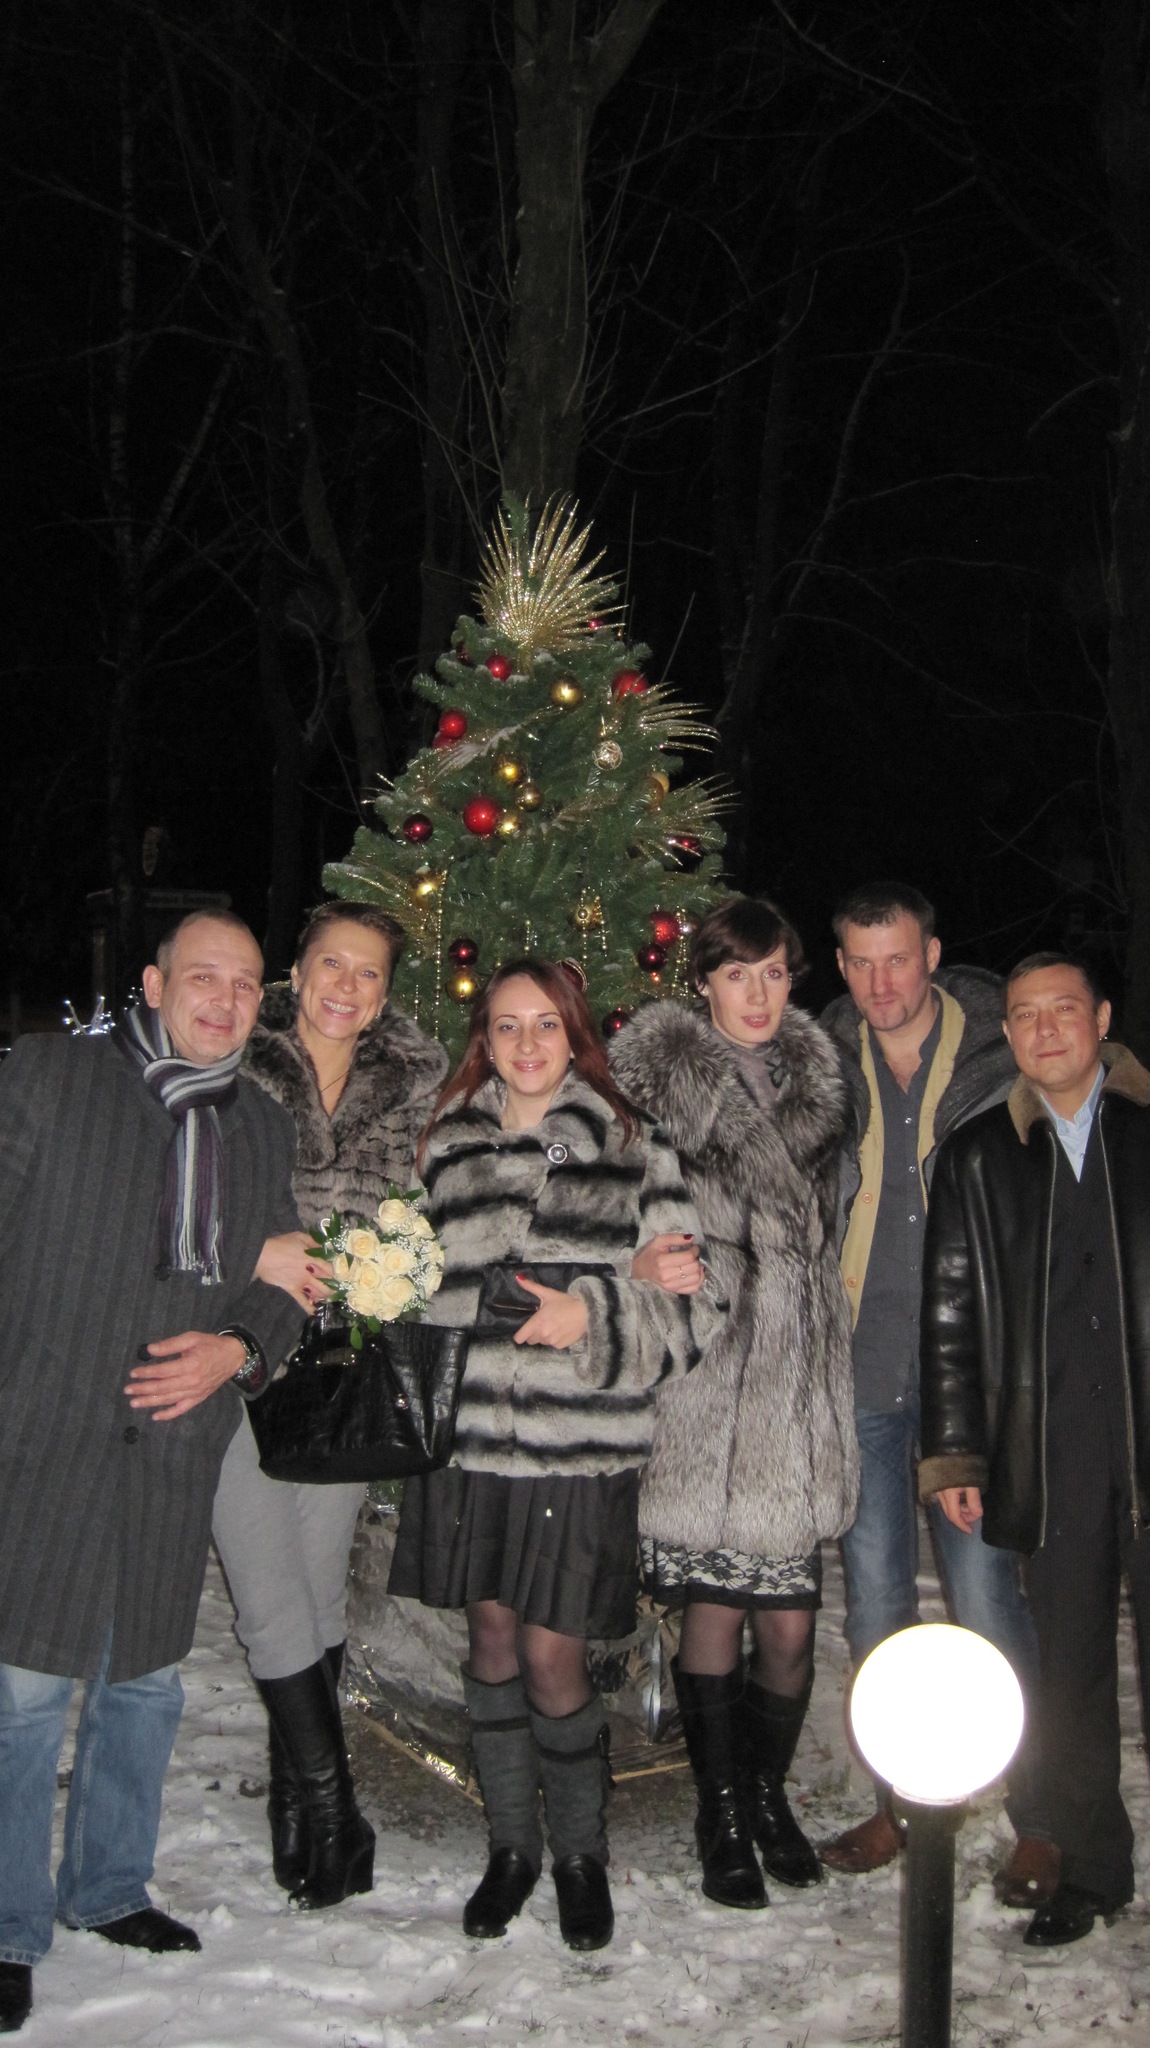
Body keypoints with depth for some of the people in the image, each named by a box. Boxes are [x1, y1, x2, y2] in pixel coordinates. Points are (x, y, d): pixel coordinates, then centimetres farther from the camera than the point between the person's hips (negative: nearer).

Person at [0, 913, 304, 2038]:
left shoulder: (263, 1129, 13)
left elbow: (281, 1284, 16)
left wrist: (238, 1351, -4)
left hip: (180, 1444, 5)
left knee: (147, 1682, 16)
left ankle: (108, 1889, 35)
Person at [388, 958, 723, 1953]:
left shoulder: (633, 1147, -1)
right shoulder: (446, 1144, 7)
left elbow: (691, 1298, -4)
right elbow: (418, 1280, 13)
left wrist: (595, 1313, -17)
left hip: (578, 1442, -3)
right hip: (467, 1433, 3)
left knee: (553, 1657, 1)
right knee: (491, 1641, 13)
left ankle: (582, 1852, 25)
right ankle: (512, 1845, 33)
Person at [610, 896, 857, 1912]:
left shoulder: (816, 1078, 14)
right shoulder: (654, 1079, -1)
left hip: (796, 1392, 4)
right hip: (700, 1392, -3)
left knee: (790, 1623, 5)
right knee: (714, 1613, 2)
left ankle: (768, 1794, 30)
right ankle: (722, 1816, 23)